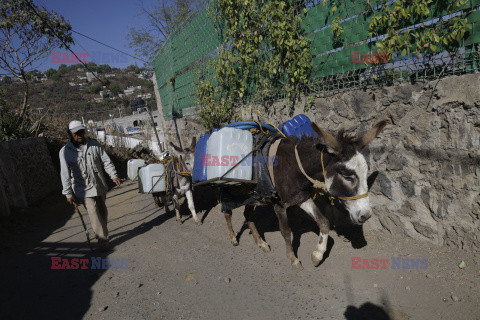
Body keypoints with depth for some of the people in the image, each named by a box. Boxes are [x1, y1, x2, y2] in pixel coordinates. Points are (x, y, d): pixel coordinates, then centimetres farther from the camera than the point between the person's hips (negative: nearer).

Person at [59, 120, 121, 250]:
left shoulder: (94, 144, 2)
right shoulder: (65, 151, -5)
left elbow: (106, 161, 3)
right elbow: (65, 174, -5)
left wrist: (114, 175, -8)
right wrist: (68, 193, -8)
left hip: (100, 186, 3)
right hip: (83, 189, -3)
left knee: (102, 211, 14)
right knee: (93, 213, -12)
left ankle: (103, 233, 33)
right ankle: (103, 239, -4)